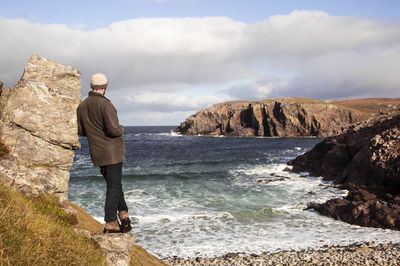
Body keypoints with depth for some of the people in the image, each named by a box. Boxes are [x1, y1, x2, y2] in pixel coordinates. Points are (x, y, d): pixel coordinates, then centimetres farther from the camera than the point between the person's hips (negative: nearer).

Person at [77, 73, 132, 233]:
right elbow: (113, 130, -25)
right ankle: (110, 223, 4)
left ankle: (123, 213, 15)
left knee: (114, 184, 19)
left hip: (97, 154, 7)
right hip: (112, 152, -7)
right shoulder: (105, 104, -18)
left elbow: (80, 131, 10)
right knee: (114, 186, 1)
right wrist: (121, 129, -4)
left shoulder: (82, 106, 5)